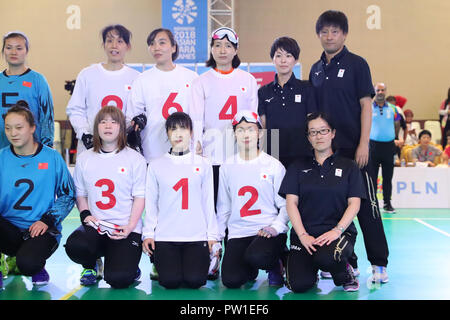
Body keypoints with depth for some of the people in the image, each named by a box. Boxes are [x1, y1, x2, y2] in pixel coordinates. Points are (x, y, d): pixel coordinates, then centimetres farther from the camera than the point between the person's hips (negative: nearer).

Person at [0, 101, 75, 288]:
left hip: (42, 230, -2)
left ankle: (38, 267, 8)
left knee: (27, 264, -31)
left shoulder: (52, 158, 0)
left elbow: (68, 195, 5)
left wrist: (47, 220, -8)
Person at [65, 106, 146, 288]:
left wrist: (129, 227, -13)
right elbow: (80, 194, 16)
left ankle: (130, 266, 19)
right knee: (74, 246, -32)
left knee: (118, 279, -21)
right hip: (95, 226, 3)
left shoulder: (135, 159, 2)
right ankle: (90, 266, 6)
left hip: (126, 228, -2)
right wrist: (86, 215, -4)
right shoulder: (84, 159, 11)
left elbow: (140, 197, -1)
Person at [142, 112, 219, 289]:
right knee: (170, 281, -16)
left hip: (196, 235, 0)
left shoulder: (203, 164, 8)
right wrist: (148, 233, 1)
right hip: (165, 236, 0)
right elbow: (150, 203, 8)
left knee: (195, 280, -16)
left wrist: (212, 235, 4)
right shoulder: (156, 165, 7)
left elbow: (208, 201, 8)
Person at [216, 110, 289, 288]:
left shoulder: (274, 165, 3)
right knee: (231, 280, -18)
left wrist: (276, 227, -14)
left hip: (268, 231, -3)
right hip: (238, 233, 3)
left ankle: (276, 265, 2)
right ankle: (250, 269, 18)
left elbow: (286, 204, 3)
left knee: (256, 256, -35)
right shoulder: (227, 167, 11)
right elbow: (223, 207, 16)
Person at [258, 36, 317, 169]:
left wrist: (313, 153, -2)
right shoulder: (263, 92, 9)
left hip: (301, 154, -1)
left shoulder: (306, 89, 4)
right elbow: (263, 127, 9)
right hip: (272, 155, 1)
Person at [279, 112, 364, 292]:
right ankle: (312, 270, 16)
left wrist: (337, 230, -16)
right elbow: (291, 203, 3)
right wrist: (303, 236, -11)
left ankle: (345, 273, 0)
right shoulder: (298, 167, 12)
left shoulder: (348, 166, 9)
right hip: (304, 232, 2)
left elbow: (354, 203, 1)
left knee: (326, 257, -37)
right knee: (299, 285, -21)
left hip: (339, 232, -1)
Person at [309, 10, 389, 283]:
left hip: (353, 148, -5)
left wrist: (363, 144, -14)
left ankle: (379, 263, 6)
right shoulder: (316, 70, 12)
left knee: (366, 205, -2)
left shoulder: (356, 64, -3)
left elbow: (366, 105, -7)